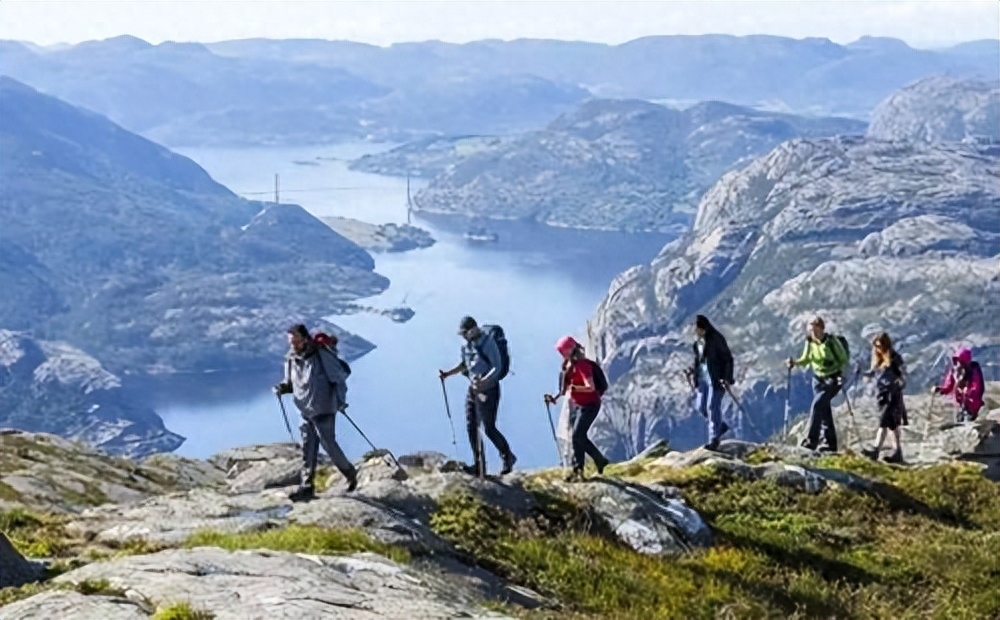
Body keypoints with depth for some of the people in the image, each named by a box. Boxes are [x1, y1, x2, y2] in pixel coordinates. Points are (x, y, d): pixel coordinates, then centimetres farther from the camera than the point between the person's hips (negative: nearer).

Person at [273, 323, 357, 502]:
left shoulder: (322, 355, -16)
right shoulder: (291, 359, 2)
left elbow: (339, 377, -9)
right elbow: (291, 383, 14)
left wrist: (340, 400, -16)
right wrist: (282, 387, -7)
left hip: (323, 411, -6)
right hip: (305, 411, 6)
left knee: (328, 444, -1)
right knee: (308, 449, 7)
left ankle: (350, 472, 22)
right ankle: (306, 487, 11)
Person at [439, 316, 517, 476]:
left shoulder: (488, 343, -17)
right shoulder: (466, 345, 5)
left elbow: (497, 368, -20)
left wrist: (483, 381, -33)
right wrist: (448, 373, 8)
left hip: (489, 389, -8)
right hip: (473, 389, 8)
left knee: (489, 428, -4)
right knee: (471, 427, 5)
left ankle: (508, 457, 18)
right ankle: (479, 465, 12)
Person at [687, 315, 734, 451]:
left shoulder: (716, 339, -15)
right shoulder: (699, 341, 7)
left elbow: (728, 359, -13)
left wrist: (728, 378, -20)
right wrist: (693, 370, 4)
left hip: (716, 377, -8)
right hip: (702, 376, 8)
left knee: (713, 407, -7)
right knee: (701, 408, 9)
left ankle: (713, 440, -1)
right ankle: (721, 427, 31)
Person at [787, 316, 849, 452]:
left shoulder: (832, 341, -16)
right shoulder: (810, 342, -1)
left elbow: (844, 360, -8)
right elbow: (806, 359, 9)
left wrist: (841, 374, -23)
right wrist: (795, 363, -11)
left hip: (832, 379, -6)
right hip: (818, 379, 6)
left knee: (817, 405, -20)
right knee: (824, 410, 8)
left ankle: (811, 441, -19)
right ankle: (830, 443, 16)